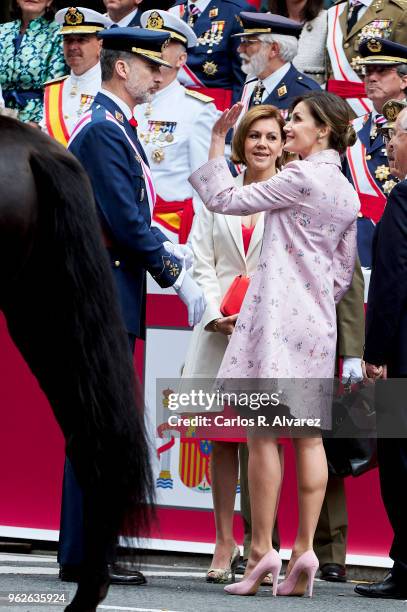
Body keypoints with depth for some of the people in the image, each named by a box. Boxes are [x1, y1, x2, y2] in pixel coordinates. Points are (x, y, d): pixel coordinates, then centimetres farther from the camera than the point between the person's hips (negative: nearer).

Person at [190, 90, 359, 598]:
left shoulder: (301, 177, -11)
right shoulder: (347, 193, 14)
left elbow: (224, 199, -8)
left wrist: (216, 142, 2)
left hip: (277, 312, -8)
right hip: (318, 320, 8)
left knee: (262, 432, -7)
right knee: (308, 436, 5)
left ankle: (260, 550, -9)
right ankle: (304, 549, 2)